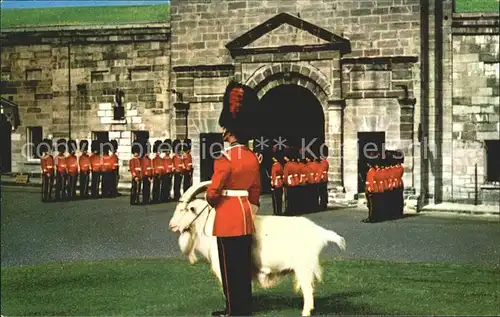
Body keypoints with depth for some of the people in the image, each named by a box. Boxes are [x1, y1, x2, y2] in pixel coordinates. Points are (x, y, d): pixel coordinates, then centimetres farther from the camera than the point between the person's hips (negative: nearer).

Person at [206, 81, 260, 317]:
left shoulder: (226, 158, -17)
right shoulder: (252, 157, 7)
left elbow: (213, 192, -18)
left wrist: (213, 203, 3)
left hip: (228, 216, -7)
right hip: (245, 216, 8)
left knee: (230, 265, 0)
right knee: (243, 263, 13)